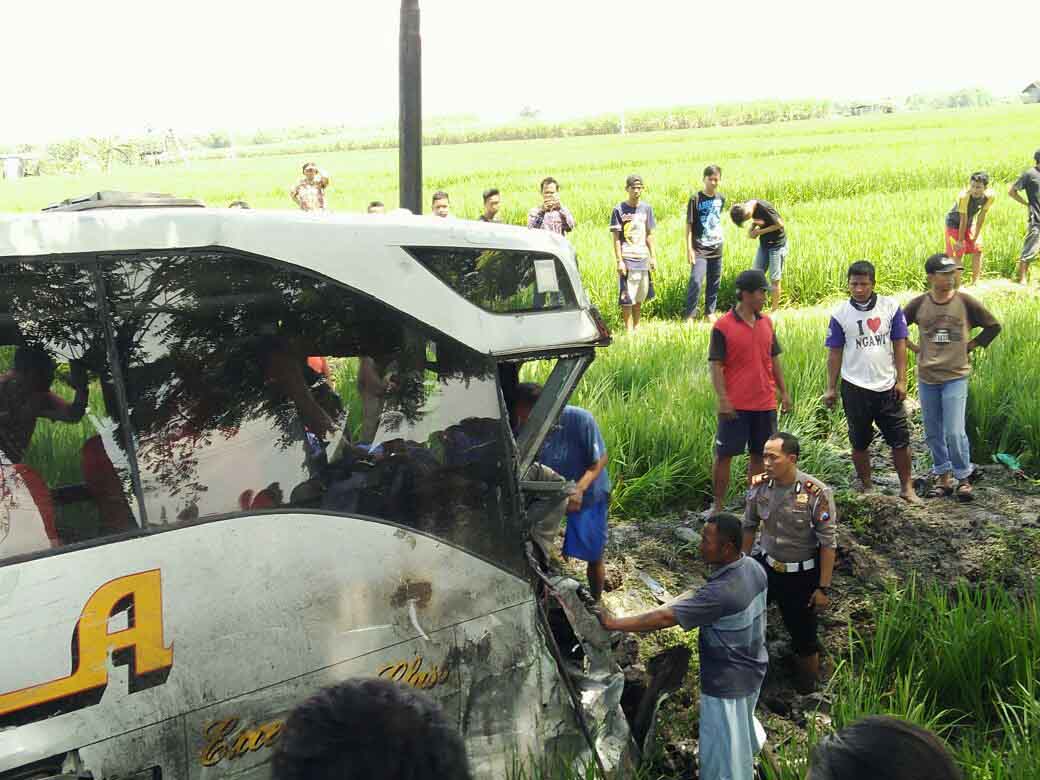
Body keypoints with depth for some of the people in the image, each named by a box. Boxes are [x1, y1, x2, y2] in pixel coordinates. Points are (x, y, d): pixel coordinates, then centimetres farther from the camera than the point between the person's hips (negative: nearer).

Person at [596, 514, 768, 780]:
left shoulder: (721, 592, -37)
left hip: (728, 681, -9)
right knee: (742, 717, 38)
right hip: (752, 667, 9)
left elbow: (667, 617, -36)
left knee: (723, 754, 8)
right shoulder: (753, 568, -10)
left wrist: (614, 623, -31)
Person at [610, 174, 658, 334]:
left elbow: (649, 235, 13)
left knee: (640, 297, 13)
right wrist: (619, 261, -11)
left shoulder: (646, 208, 7)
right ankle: (629, 330, 5)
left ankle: (636, 327, 26)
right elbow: (616, 238, -6)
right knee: (627, 297, -2)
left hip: (643, 258, 5)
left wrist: (653, 257, 9)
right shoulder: (619, 210, -6)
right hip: (627, 259, -5)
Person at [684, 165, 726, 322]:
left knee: (714, 282, 11)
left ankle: (710, 312, 24)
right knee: (696, 281, -15)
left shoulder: (721, 199, 5)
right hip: (699, 248, -5)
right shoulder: (696, 199, -10)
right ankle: (689, 315, -10)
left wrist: (719, 233, 12)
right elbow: (689, 224, -9)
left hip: (716, 248, 5)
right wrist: (689, 248, -13)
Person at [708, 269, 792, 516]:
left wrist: (783, 392, 11)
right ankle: (717, 506, 11)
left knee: (759, 455, 12)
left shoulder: (766, 322, 8)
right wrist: (723, 399, -18)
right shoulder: (723, 326, -9)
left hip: (765, 404, 5)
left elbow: (774, 360, 15)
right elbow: (716, 366, -11)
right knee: (724, 455, 1)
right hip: (736, 406, -5)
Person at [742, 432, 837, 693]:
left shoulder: (816, 493, -23)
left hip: (802, 575, -4)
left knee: (804, 637, 9)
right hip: (766, 566, 4)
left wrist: (823, 588, -15)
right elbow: (749, 526, 5)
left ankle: (808, 692, 34)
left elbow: (828, 543, -17)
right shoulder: (759, 486, -11)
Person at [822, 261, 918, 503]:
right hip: (855, 389, 0)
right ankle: (867, 489, 25)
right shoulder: (840, 314, -4)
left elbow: (899, 345, 2)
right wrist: (831, 389, 1)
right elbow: (835, 353, 1)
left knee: (901, 440, 3)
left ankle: (907, 488, 17)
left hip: (887, 387, 1)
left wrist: (901, 380, -3)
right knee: (860, 443, 10)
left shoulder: (890, 307, -2)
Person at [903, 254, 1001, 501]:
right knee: (933, 433, 11)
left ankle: (963, 478, 11)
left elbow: (993, 326, 5)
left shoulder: (965, 302, -5)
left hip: (955, 376, -2)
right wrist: (914, 348, 4)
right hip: (926, 378, 3)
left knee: (954, 432, -8)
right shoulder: (919, 304, -2)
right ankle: (943, 477, 26)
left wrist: (971, 345, 1)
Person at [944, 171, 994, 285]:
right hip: (954, 224, -6)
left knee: (978, 250, 9)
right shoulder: (964, 196, -36)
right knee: (957, 254, -10)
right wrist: (960, 240, -19)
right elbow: (963, 220, -28)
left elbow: (981, 217, -10)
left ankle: (975, 282, 22)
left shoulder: (989, 196, -22)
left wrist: (975, 237, -6)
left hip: (971, 223, 6)